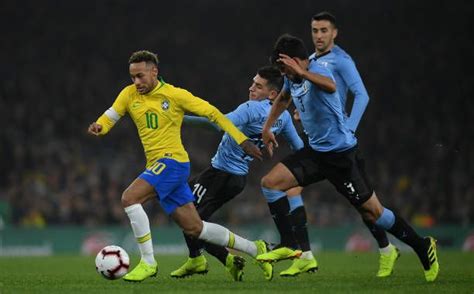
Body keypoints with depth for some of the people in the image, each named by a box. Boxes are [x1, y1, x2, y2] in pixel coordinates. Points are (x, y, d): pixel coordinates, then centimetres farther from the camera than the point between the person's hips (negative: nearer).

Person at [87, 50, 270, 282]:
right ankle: (254, 249, 24)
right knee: (194, 228, 10)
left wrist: (242, 141, -5)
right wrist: (98, 127, -18)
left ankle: (148, 263, -17)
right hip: (156, 166, 7)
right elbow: (109, 117, 7)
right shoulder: (129, 94, 8)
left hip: (172, 161, -7)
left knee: (129, 198, -24)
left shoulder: (175, 95, -7)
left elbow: (212, 113, -3)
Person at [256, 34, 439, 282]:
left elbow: (330, 86, -46)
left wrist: (301, 72, -58)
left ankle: (422, 247, 12)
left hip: (342, 153, -8)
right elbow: (283, 98, 30)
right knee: (270, 183, -4)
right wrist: (267, 128, 27)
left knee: (372, 211, -5)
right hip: (315, 151, 8)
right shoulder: (292, 79, 6)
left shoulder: (317, 69, -20)